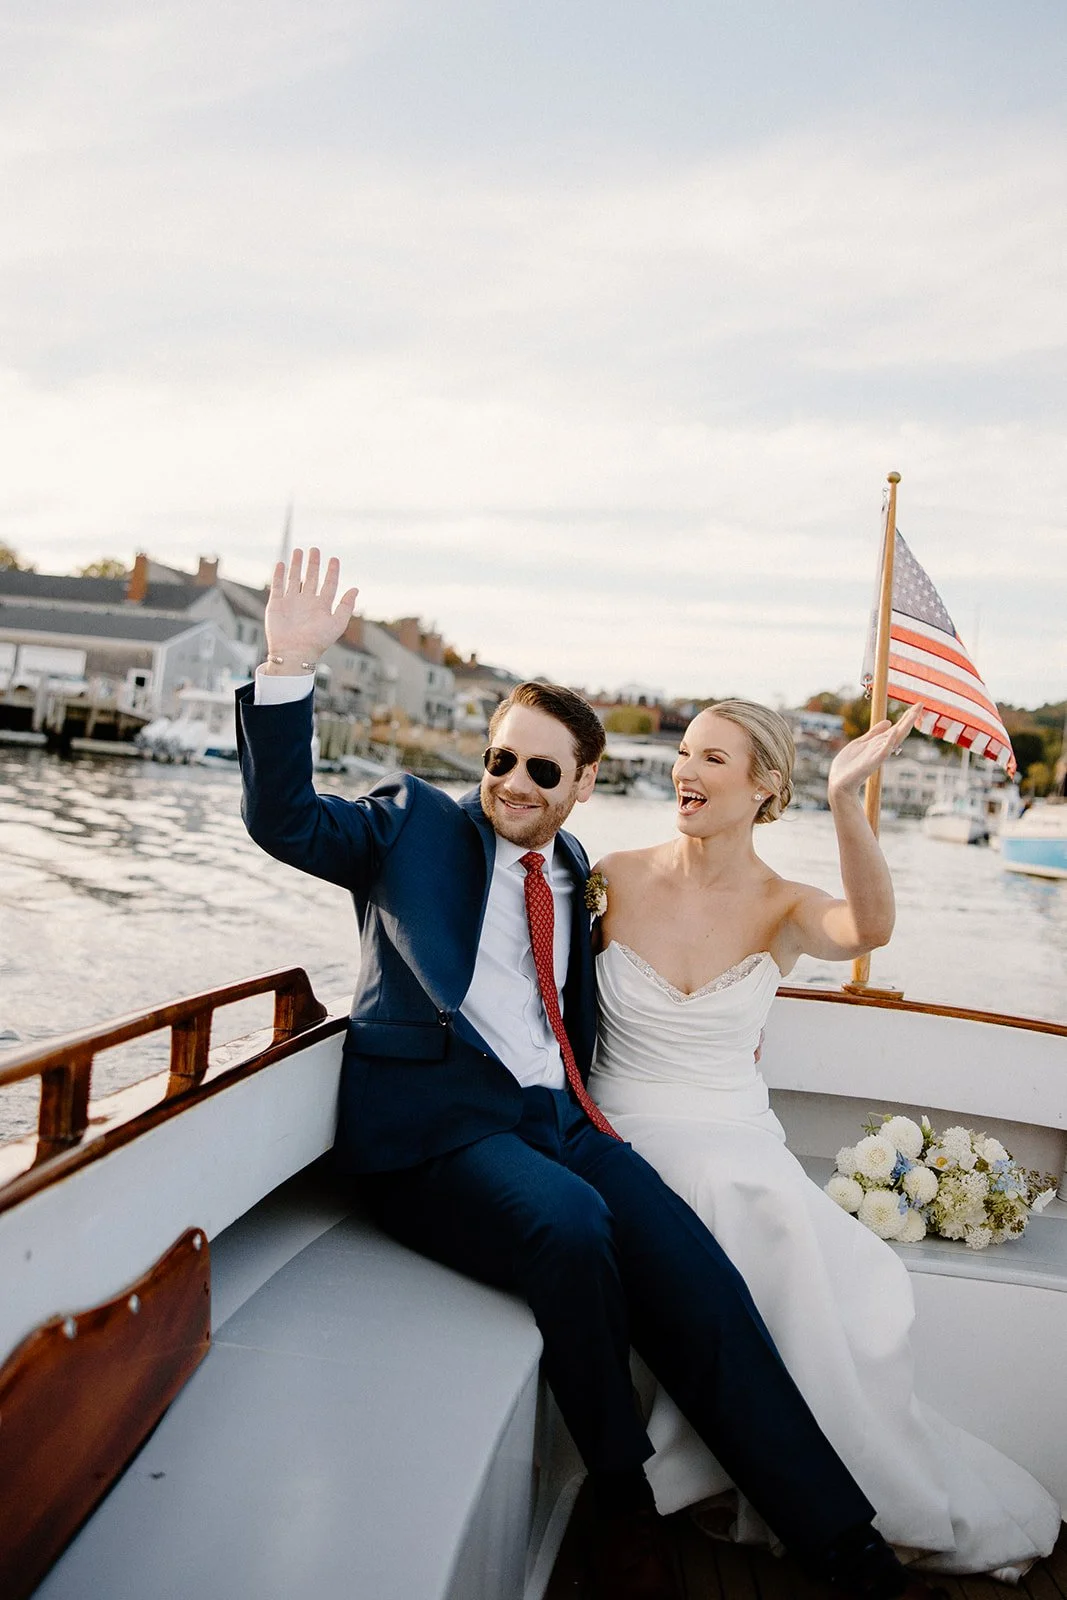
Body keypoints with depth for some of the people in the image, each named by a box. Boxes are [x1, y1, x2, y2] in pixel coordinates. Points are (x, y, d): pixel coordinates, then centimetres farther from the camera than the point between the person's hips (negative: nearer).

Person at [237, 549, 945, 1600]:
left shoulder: (572, 871, 20)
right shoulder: (416, 825, 8)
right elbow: (282, 816, -5)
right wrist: (289, 665, -17)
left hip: (556, 1116, 5)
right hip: (435, 1123, -4)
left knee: (694, 1277, -18)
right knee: (571, 1221, -33)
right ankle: (620, 1498, -8)